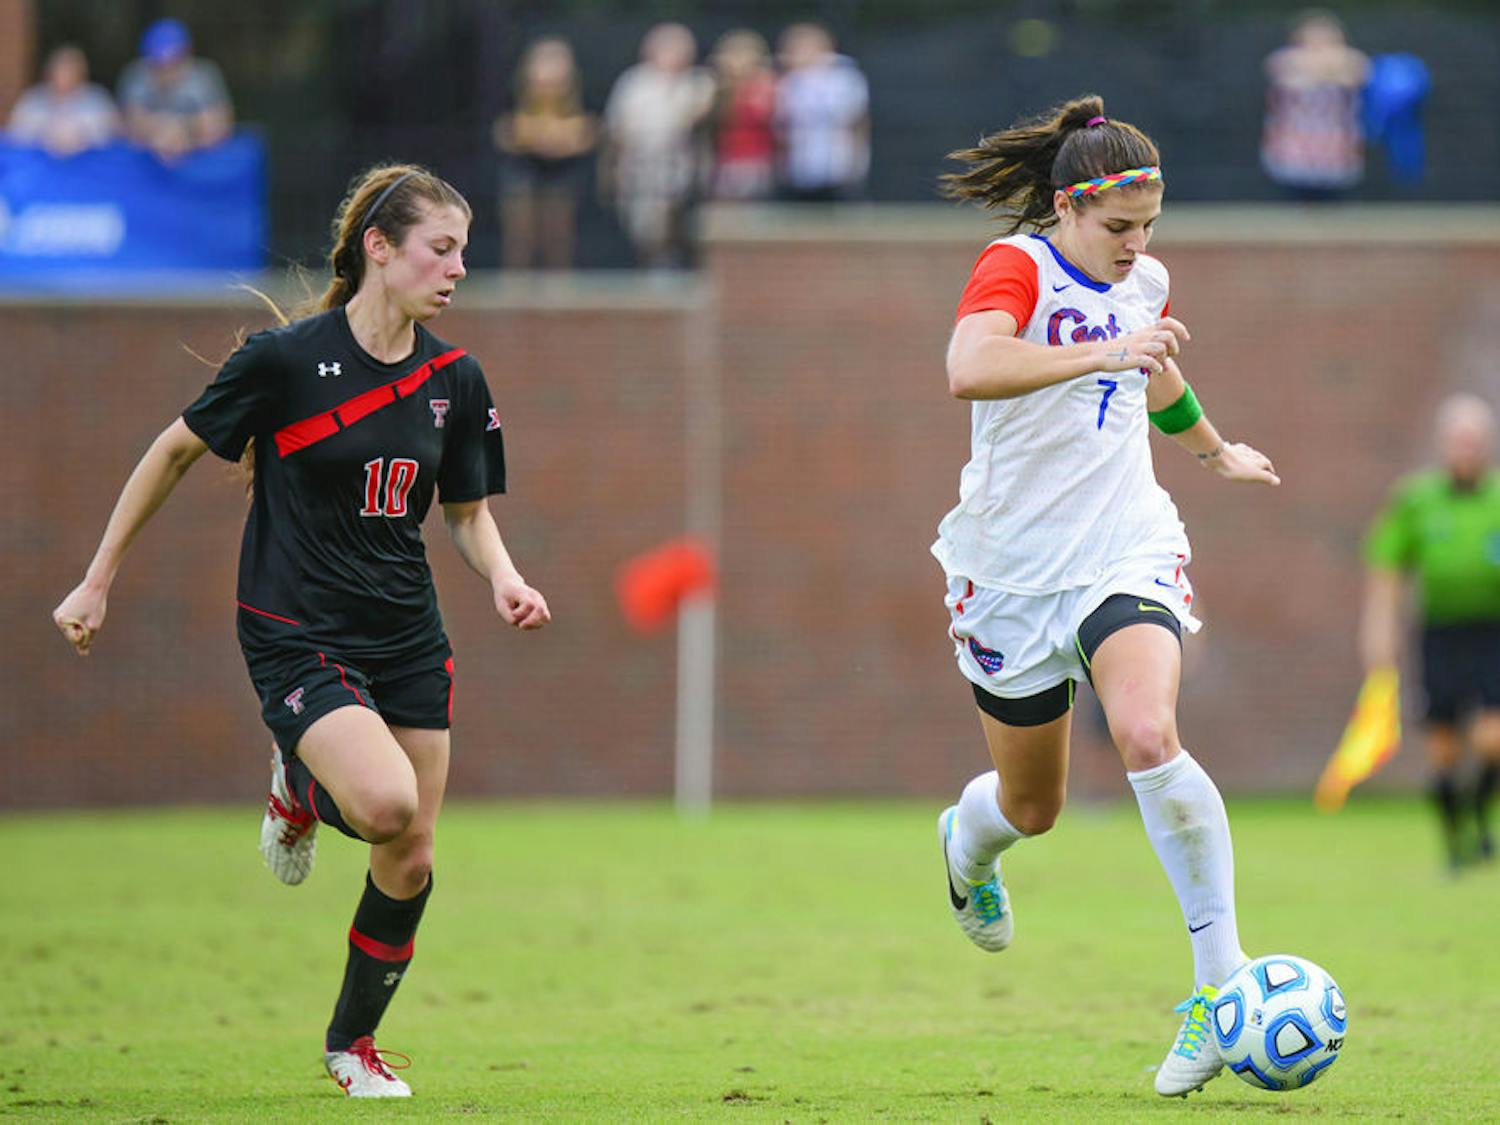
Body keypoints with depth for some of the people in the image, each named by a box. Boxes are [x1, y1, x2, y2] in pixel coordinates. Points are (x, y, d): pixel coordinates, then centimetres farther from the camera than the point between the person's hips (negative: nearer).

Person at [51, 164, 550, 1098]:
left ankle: (353, 1041, 27)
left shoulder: (455, 380, 1)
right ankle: (300, 790, 8)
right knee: (388, 803, -27)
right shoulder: (287, 358, -13)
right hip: (297, 636, -5)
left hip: (408, 638, 5)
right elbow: (175, 452, -1)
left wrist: (506, 579, -8)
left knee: (411, 862, 5)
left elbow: (468, 511, 14)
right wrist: (98, 583, 2)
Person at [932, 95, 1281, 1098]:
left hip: (1127, 552, 2)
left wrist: (1218, 450, 47)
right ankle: (967, 845, 52)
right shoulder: (1015, 266, -12)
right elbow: (969, 369, -34)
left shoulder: (1145, 283, 7)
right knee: (1032, 805, 12)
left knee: (1148, 735, -27)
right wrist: (1104, 352, -42)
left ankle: (1223, 976, -25)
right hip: (1015, 566, -2)